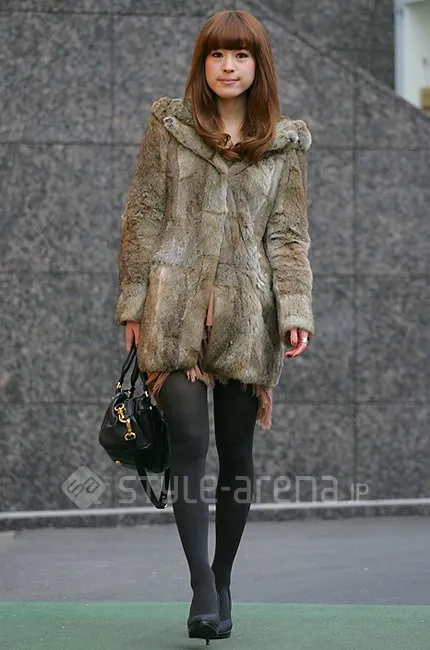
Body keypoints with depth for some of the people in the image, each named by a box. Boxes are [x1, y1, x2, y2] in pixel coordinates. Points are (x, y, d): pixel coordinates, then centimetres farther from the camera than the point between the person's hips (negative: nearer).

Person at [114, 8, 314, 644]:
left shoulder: (284, 143, 9)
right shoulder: (168, 126, 7)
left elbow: (289, 235, 7)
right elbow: (142, 218, 6)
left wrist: (296, 311, -4)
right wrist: (134, 302, 0)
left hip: (245, 316, 2)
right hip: (176, 310, -1)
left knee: (236, 456, 7)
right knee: (190, 445, -12)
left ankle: (222, 582, 21)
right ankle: (203, 591, -12)